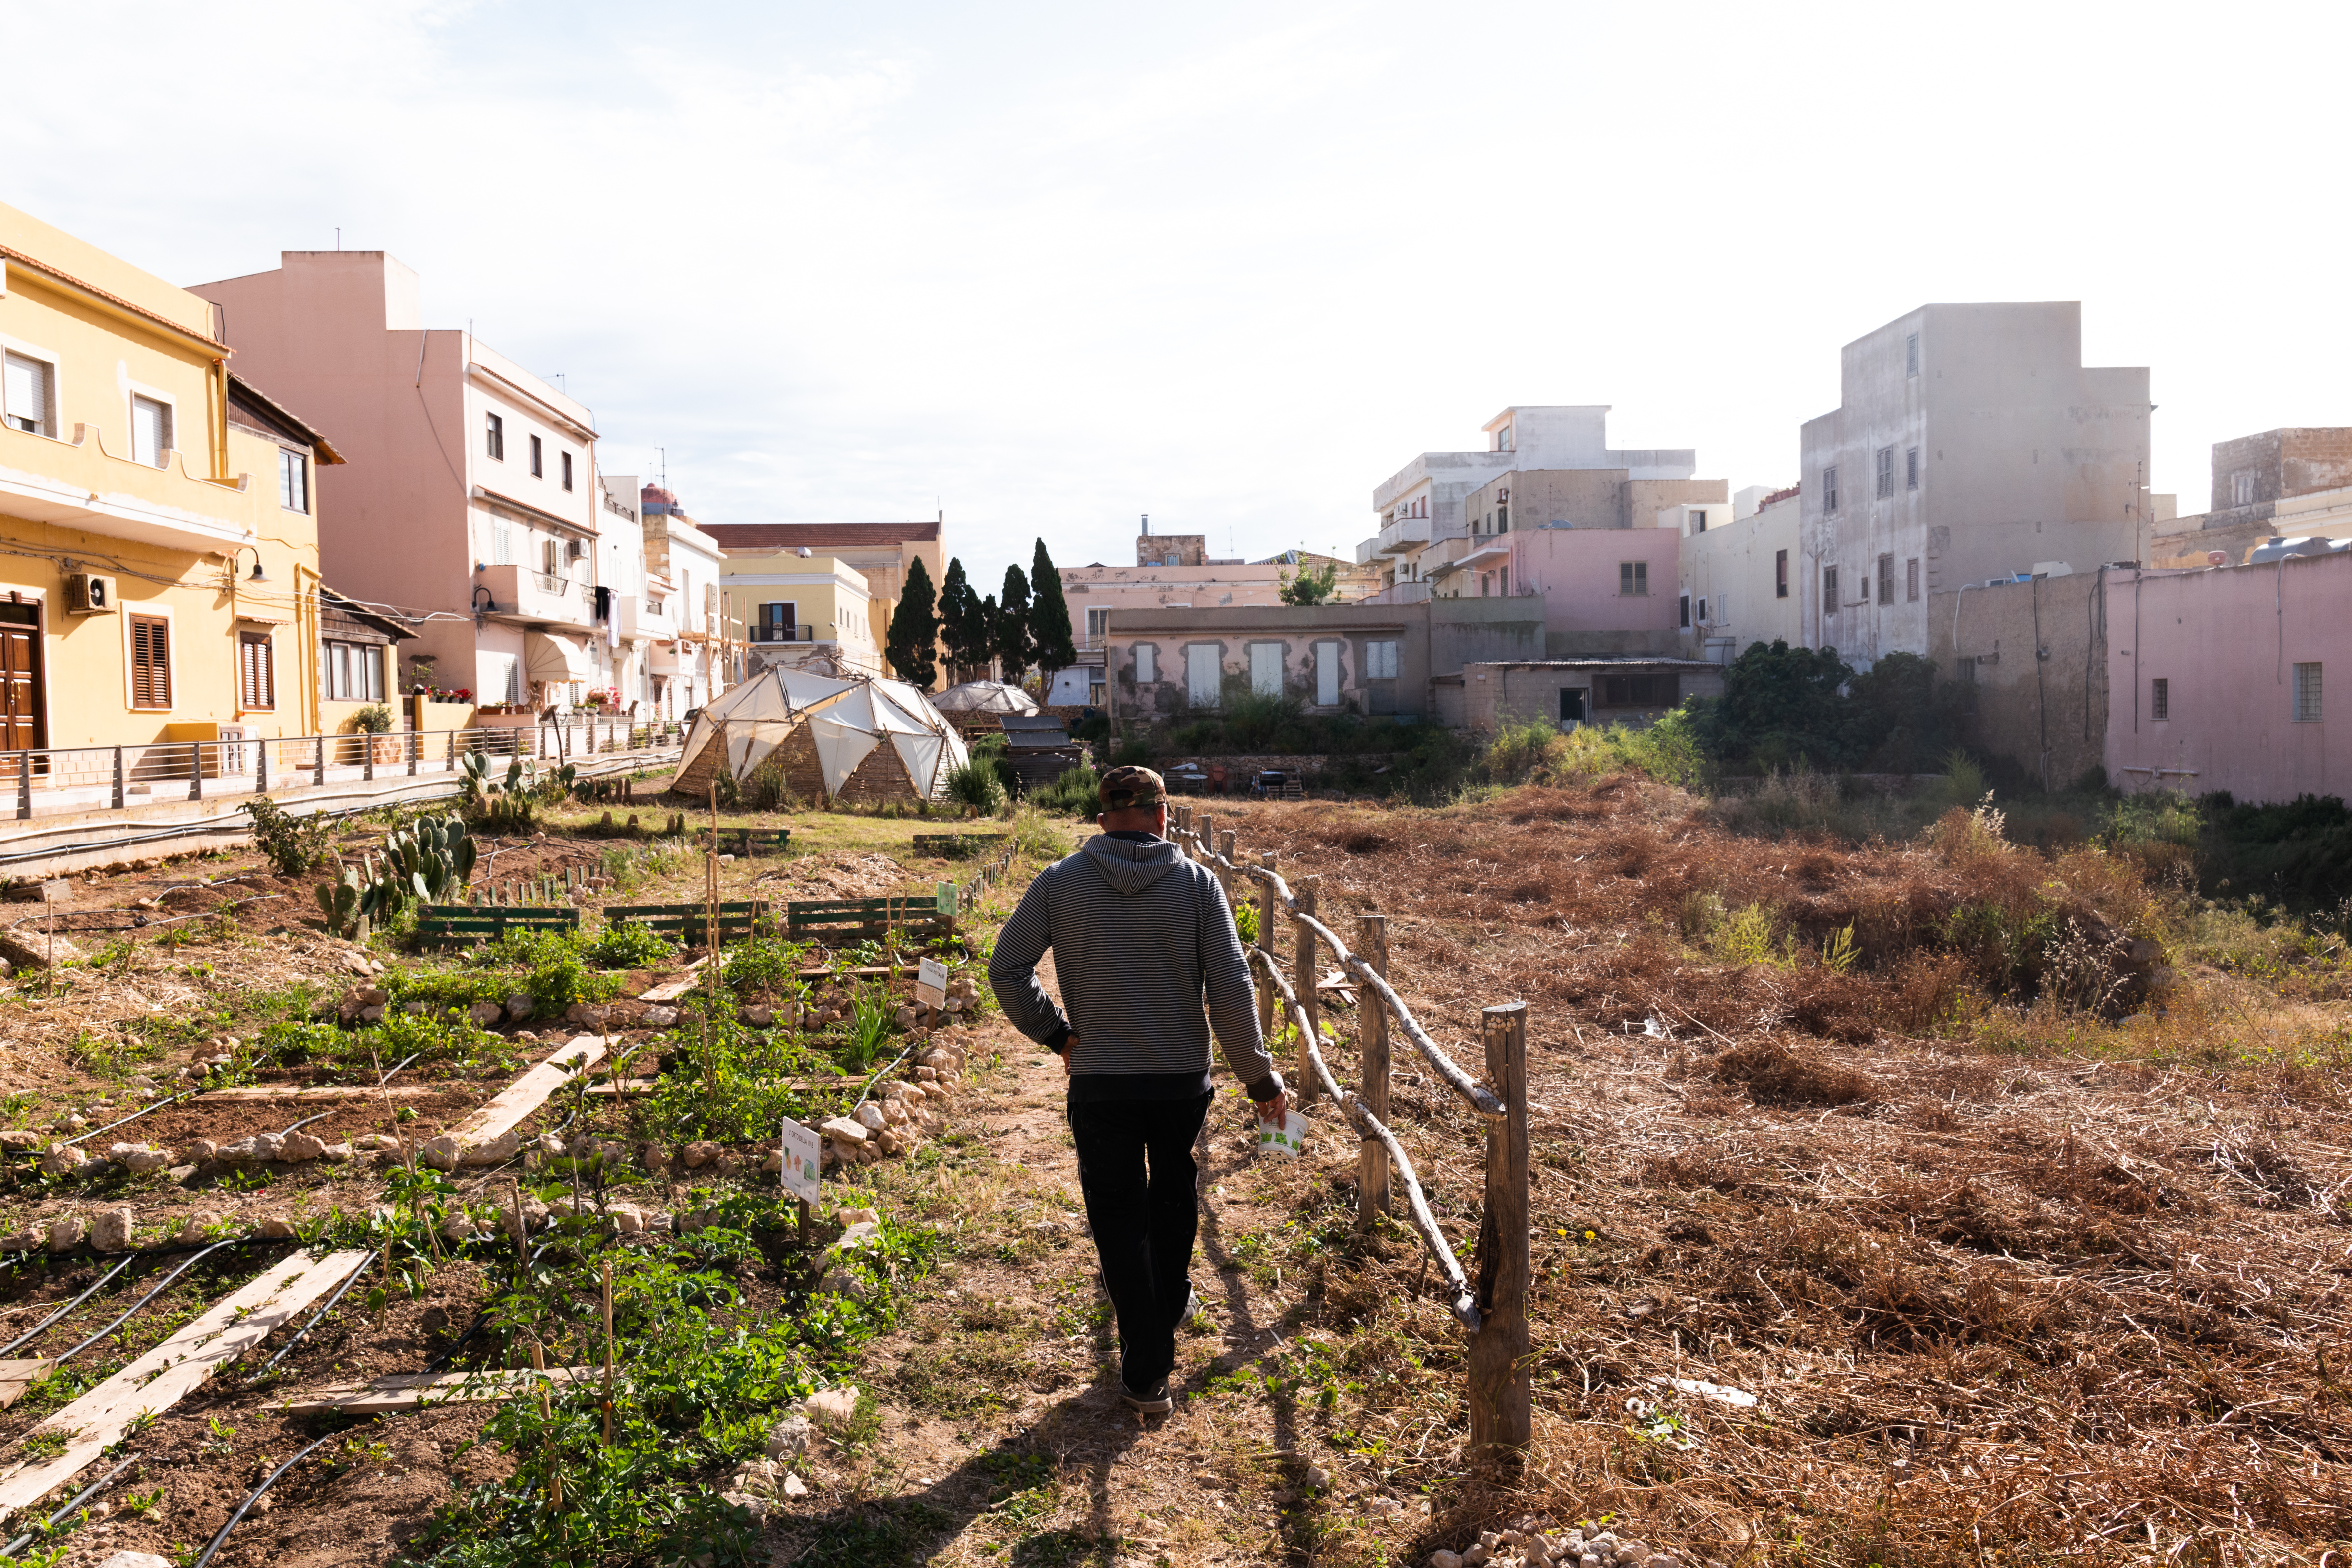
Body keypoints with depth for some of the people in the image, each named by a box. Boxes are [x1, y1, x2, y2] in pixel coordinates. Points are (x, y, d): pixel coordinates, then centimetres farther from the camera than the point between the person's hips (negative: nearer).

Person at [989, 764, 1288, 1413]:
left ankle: (1146, 1370, 11)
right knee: (1174, 1194, 26)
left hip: (1099, 1084, -1)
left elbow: (1006, 969, -2)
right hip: (1183, 1079, 1)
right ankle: (1171, 1303, 46)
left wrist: (1056, 1033, 6)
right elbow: (1231, 990, -8)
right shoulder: (1196, 882, -5)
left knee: (1120, 1219, 9)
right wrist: (1260, 1076, -1)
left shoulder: (1059, 883, -3)